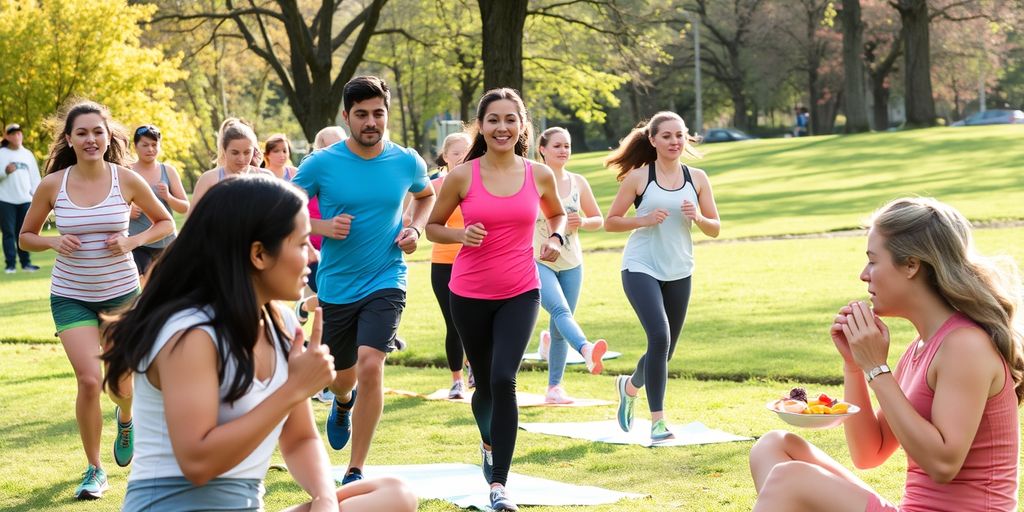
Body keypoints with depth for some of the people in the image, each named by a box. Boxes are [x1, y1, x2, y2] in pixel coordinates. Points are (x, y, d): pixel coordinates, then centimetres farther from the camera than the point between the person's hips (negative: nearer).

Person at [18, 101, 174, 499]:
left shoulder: (127, 180, -8)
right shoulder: (52, 185, -7)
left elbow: (165, 223, 4)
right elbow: (26, 236, 6)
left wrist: (132, 241, -13)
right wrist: (53, 242, -15)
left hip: (121, 292, 0)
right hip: (71, 296, 0)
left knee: (120, 383, 6)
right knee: (89, 381, -12)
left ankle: (126, 420, 46)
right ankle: (94, 469, 8)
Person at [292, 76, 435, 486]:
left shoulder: (407, 162, -3)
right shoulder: (321, 164, -9)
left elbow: (426, 195, 19)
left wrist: (416, 228, 0)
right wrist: (321, 226, -18)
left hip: (385, 282, -1)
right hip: (335, 286, 1)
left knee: (370, 365, -22)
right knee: (344, 376, 16)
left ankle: (356, 472, -10)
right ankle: (343, 403, 58)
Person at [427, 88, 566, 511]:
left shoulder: (539, 174, -1)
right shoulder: (462, 176, -6)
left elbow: (557, 213, 19)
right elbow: (433, 226, 4)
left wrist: (556, 238, -2)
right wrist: (461, 235, -16)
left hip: (520, 294, 0)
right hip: (470, 295, 0)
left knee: (504, 379, -18)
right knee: (485, 383, 13)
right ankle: (490, 444, 48)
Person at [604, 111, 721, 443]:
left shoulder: (697, 178, 5)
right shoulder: (638, 176, -4)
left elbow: (715, 229, 8)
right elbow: (610, 222, 0)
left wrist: (697, 217, -13)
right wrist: (644, 220, -16)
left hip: (678, 272, 4)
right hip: (641, 268, -4)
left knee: (666, 349, 11)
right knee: (660, 337, -21)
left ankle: (630, 386, 44)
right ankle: (657, 421, -13)